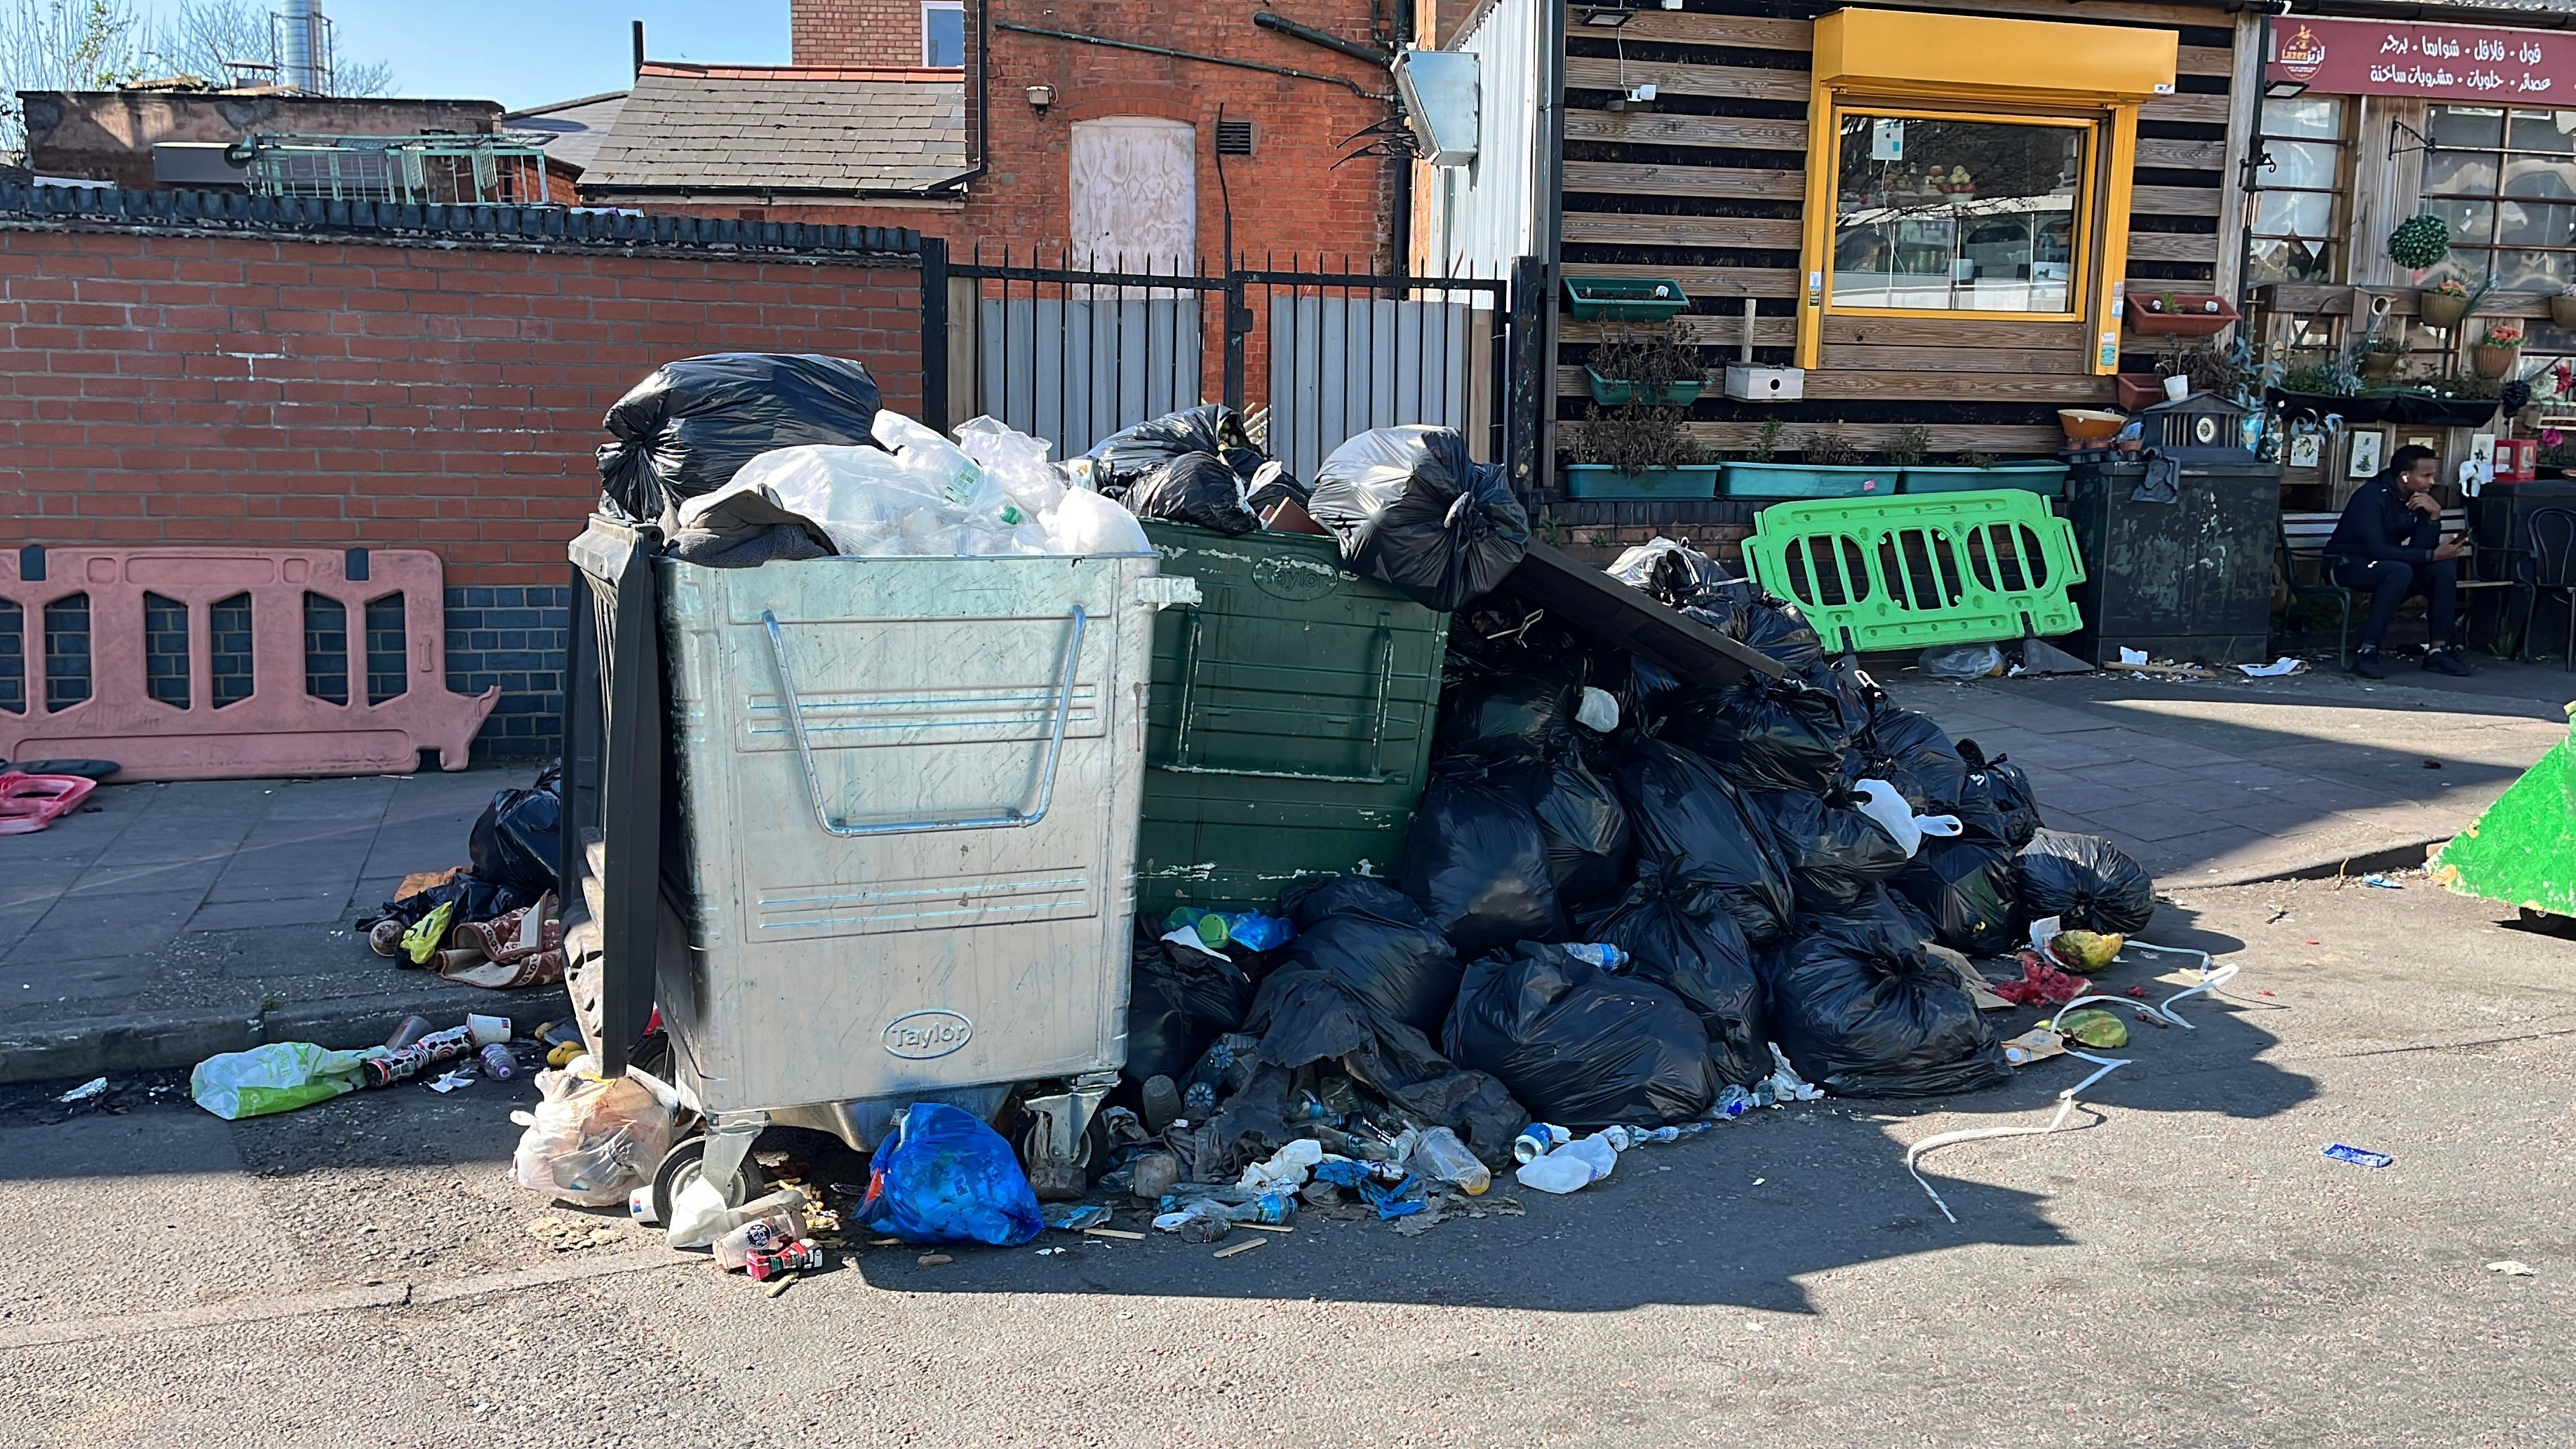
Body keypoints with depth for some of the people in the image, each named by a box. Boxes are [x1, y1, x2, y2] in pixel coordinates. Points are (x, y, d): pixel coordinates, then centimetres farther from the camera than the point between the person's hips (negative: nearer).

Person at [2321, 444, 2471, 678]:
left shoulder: (2420, 498, 0)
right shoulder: (2371, 496, -21)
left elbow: (2421, 548, -6)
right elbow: (2376, 549, -30)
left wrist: (2434, 516, -20)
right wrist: (2431, 555, -29)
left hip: (2385, 563, 8)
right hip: (2346, 564, -8)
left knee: (2445, 567, -12)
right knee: (2399, 571, -35)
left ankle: (2439, 650, -10)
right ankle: (2366, 652, -33)